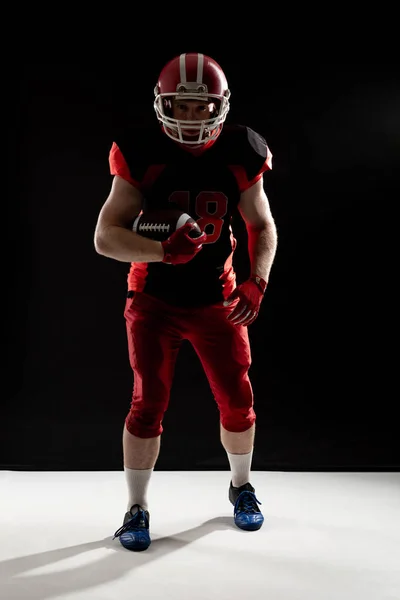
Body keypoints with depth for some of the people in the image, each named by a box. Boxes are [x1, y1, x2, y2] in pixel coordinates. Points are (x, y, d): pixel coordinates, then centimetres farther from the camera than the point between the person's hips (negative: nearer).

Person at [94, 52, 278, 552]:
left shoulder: (239, 157, -6)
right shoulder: (142, 155, -13)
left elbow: (262, 227, 6)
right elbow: (106, 236, -15)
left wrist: (257, 281, -11)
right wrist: (162, 251, -32)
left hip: (217, 300, 2)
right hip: (154, 300, -2)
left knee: (238, 402, 6)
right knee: (148, 405, -4)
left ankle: (241, 487, 35)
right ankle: (136, 509, 17)